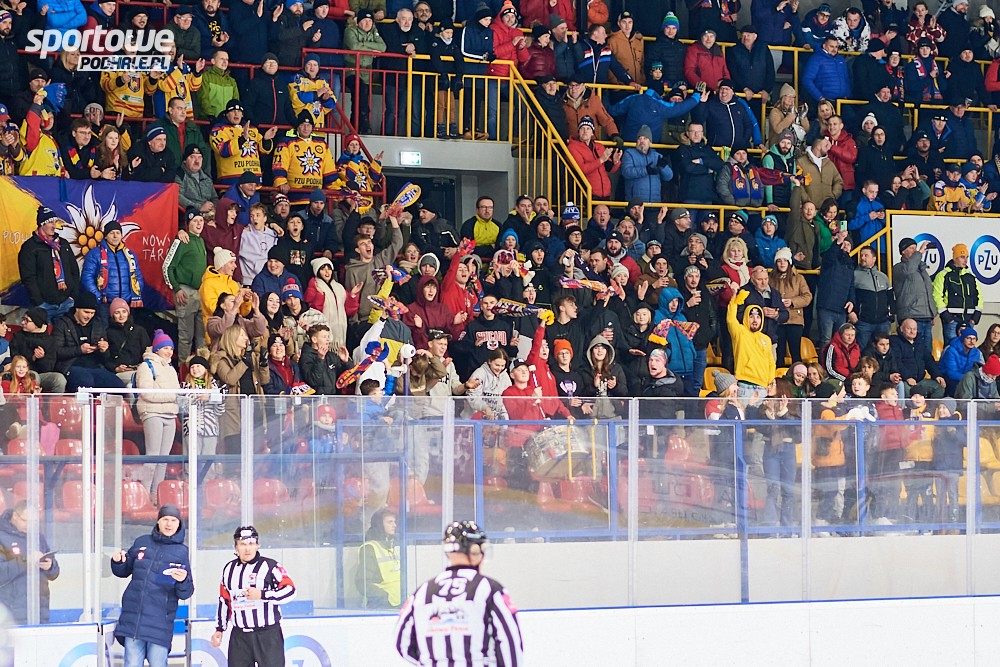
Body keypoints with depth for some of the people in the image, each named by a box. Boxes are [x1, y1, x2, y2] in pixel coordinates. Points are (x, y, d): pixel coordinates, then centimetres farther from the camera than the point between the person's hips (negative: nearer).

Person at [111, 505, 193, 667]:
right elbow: (124, 571, 21)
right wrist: (117, 562, -1)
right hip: (133, 619, 3)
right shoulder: (141, 543, 11)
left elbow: (185, 593, 1)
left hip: (160, 622, -2)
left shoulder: (181, 552, 3)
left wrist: (182, 581, -21)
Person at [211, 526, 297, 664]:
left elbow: (290, 591, -12)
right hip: (239, 636, 5)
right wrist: (220, 629, 19)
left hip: (268, 636, -5)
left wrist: (262, 595, -20)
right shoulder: (229, 569, 12)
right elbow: (224, 601, 21)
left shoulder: (270, 566, -7)